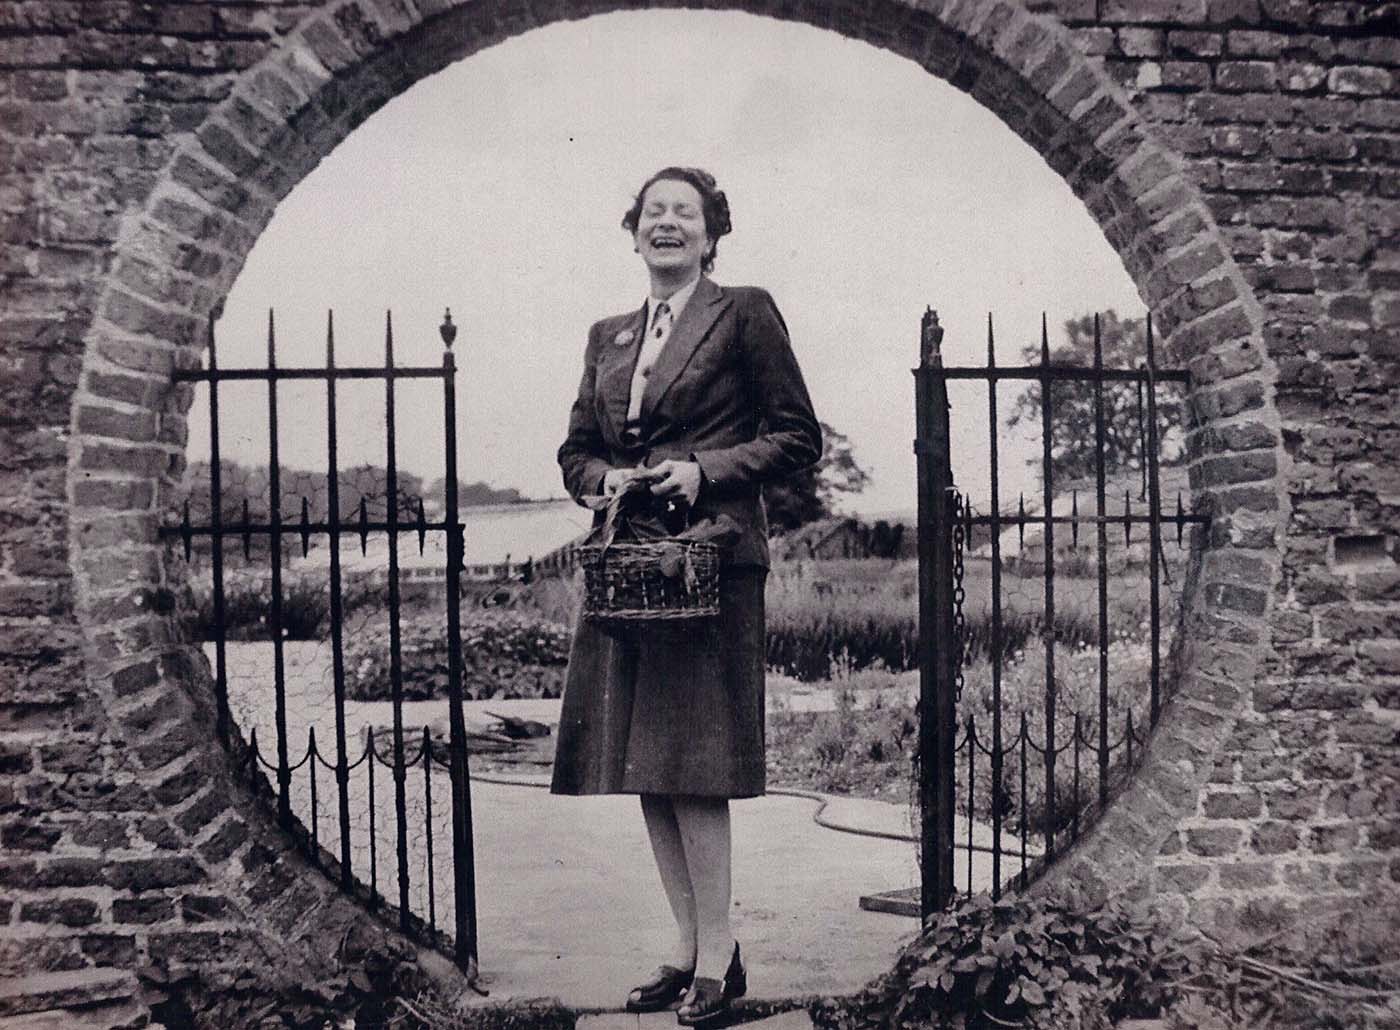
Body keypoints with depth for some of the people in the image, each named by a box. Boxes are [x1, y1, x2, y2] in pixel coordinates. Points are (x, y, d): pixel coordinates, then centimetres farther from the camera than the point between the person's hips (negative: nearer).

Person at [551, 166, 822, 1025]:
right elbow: (577, 447, 21)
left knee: (691, 763, -7)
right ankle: (689, 947, 21)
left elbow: (798, 436, -2)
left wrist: (705, 470, -13)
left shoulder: (745, 313, 2)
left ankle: (719, 961, 7)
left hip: (712, 559, -6)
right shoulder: (608, 335, 19)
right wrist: (606, 480, -1)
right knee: (644, 768, 8)